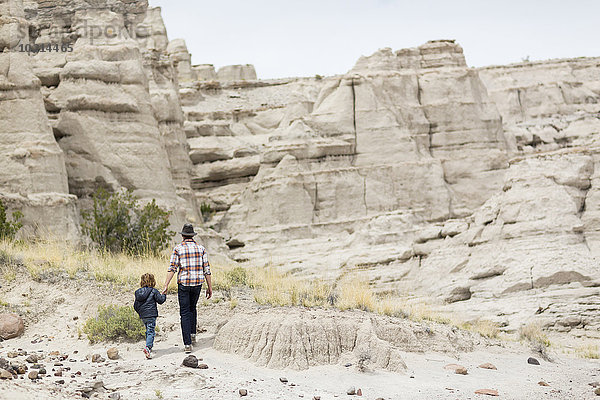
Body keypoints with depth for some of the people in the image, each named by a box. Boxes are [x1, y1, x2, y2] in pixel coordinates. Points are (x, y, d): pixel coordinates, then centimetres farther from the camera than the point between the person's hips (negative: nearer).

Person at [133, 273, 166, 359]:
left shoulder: (138, 292, 9)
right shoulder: (153, 291, -8)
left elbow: (135, 305, 13)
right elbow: (160, 300, -5)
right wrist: (163, 295, 15)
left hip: (143, 316, 6)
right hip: (151, 315, -6)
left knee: (148, 331, 23)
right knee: (151, 331, -10)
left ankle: (150, 346, 32)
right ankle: (148, 347, -27)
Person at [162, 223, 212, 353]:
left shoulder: (178, 249, -3)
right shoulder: (201, 248, 4)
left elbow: (172, 268, -9)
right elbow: (206, 269, 2)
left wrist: (166, 286, -9)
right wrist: (209, 287, 8)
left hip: (183, 284, -2)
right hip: (197, 283, 2)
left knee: (185, 313, 0)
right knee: (192, 308, 27)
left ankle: (187, 344, -7)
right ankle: (192, 334, 23)